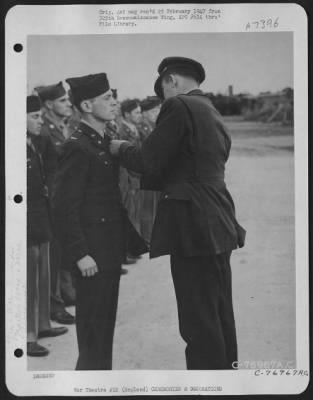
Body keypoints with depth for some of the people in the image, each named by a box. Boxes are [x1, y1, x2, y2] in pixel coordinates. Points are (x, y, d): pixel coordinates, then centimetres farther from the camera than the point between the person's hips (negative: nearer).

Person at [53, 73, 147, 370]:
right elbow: (64, 205, -19)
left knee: (105, 322, 17)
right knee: (93, 328, 1)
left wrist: (134, 237, 14)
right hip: (92, 251, -9)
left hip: (111, 247, 9)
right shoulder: (77, 147, -16)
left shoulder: (105, 142, 12)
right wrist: (80, 254, -22)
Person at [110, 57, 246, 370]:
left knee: (199, 323, -2)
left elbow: (150, 162, -11)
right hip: (216, 225, 9)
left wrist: (120, 149, 7)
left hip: (194, 227, -9)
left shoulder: (178, 105, -9)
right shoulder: (213, 115, 17)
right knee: (220, 317, 17)